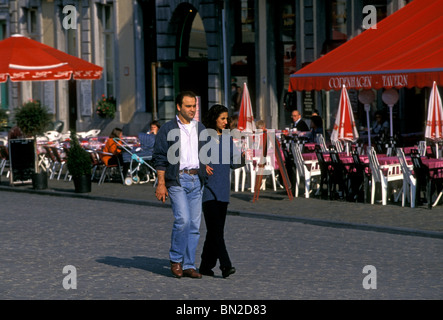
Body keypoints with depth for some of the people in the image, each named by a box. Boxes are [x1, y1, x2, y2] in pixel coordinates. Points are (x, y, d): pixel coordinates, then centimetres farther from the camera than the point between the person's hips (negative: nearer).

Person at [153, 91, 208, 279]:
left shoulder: (200, 129, 14)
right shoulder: (167, 129, 0)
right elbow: (160, 158, -3)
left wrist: (205, 168, 9)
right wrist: (161, 184, -9)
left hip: (196, 180, 5)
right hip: (177, 180, -5)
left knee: (195, 224, 2)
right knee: (183, 219, -17)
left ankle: (188, 265, 9)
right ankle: (176, 260, 0)